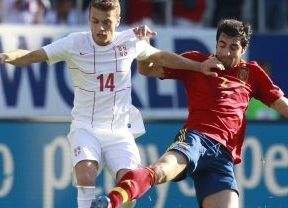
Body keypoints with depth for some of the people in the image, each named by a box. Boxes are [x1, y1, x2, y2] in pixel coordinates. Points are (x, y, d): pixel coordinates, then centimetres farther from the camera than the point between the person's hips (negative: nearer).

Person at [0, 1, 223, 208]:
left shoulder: (130, 41, -2)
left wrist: (200, 66, 18)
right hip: (85, 128, -2)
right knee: (85, 175, -29)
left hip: (120, 130, 2)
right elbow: (31, 56, -16)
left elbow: (161, 57, 16)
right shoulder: (75, 43, -10)